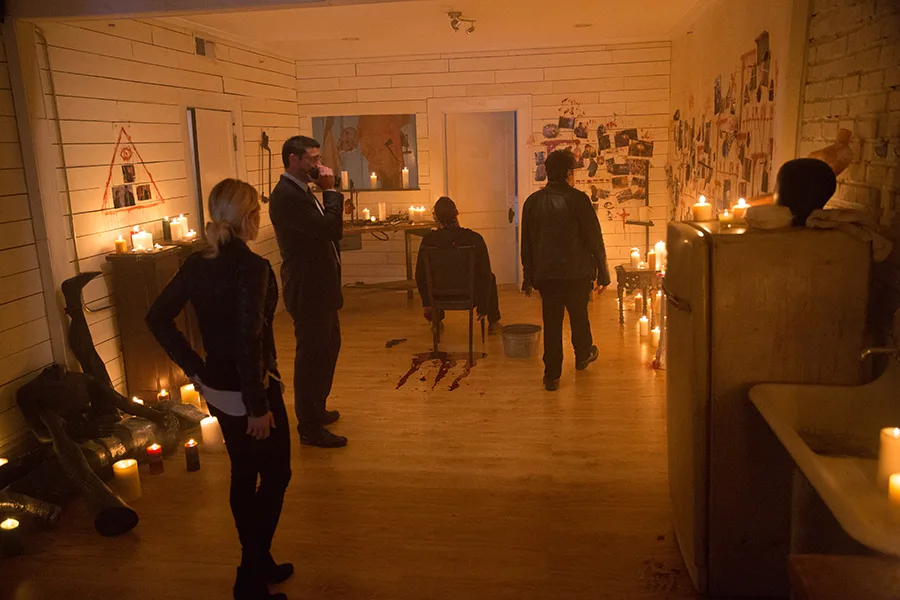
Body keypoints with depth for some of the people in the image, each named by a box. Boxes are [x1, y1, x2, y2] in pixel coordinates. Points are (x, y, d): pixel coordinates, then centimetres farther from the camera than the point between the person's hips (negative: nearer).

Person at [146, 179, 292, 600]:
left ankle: (258, 565, 36)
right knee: (275, 476, 10)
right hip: (248, 391, -8)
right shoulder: (251, 266, -22)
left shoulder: (196, 264, 2)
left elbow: (158, 318, 6)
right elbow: (249, 340, -28)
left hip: (215, 388, 8)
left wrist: (193, 367, 8)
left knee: (243, 474, 20)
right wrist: (258, 405, -20)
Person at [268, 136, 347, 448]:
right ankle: (310, 428, 12)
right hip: (308, 290, -11)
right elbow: (329, 228, -26)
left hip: (320, 286, 11)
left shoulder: (300, 191, 12)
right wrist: (331, 191, -18)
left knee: (328, 349, 22)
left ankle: (315, 410, 38)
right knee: (312, 355, -1)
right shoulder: (286, 195, -20)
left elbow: (328, 229, 15)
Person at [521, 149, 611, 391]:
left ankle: (552, 375, 8)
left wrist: (529, 276, 16)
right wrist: (602, 274, -1)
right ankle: (583, 355, 42)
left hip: (545, 274, 2)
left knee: (551, 322, 7)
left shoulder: (533, 201, 2)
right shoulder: (578, 199, -10)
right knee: (579, 316, 19)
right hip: (577, 272, -2)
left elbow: (526, 243, 8)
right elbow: (594, 239, -9)